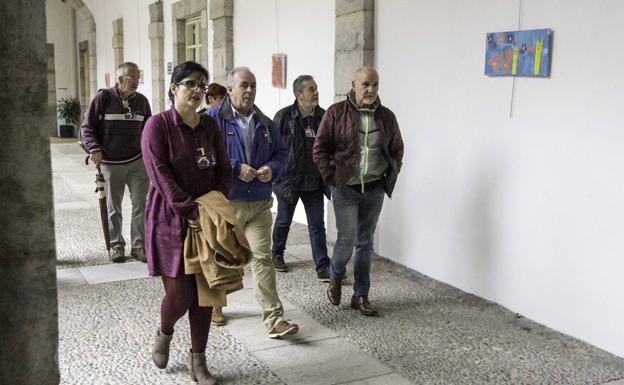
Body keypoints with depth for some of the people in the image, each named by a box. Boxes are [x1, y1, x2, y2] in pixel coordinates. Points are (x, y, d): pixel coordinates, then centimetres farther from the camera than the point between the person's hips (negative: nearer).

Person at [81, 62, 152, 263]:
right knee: (113, 208, 8)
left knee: (140, 204, 1)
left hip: (137, 162, 3)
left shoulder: (141, 101, 5)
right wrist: (94, 149, -17)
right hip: (111, 164, -2)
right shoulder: (103, 98, -6)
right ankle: (116, 245, 21)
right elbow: (87, 127, -3)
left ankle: (139, 245, 11)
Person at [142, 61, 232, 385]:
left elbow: (224, 171, 10)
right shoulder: (158, 125, -8)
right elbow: (161, 175, -15)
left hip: (207, 222, 5)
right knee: (179, 294, -4)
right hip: (171, 221, -5)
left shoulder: (210, 126, 8)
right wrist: (191, 212, -19)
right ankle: (164, 333, 31)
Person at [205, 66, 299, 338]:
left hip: (259, 204, 3)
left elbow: (281, 152, 16)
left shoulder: (264, 123, 10)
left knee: (262, 257, -3)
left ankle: (274, 319, -4)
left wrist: (272, 168, -6)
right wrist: (236, 169, -19)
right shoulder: (214, 119, -7)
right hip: (225, 203, -3)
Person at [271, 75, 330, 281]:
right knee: (284, 221, 15)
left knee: (317, 225, 3)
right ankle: (277, 255, 37)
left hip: (314, 182, 3)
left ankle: (323, 267, 7)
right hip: (288, 179, -3)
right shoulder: (284, 116, -10)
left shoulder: (323, 116, 1)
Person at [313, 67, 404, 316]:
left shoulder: (387, 117, 6)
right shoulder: (336, 113, -5)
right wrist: (332, 178, -7)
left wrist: (391, 177, 8)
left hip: (374, 190, 4)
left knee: (366, 242, 9)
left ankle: (361, 296, 19)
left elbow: (397, 150, 17)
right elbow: (319, 149, -3)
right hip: (346, 189, -3)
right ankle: (335, 277, 23)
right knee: (347, 238, -9)